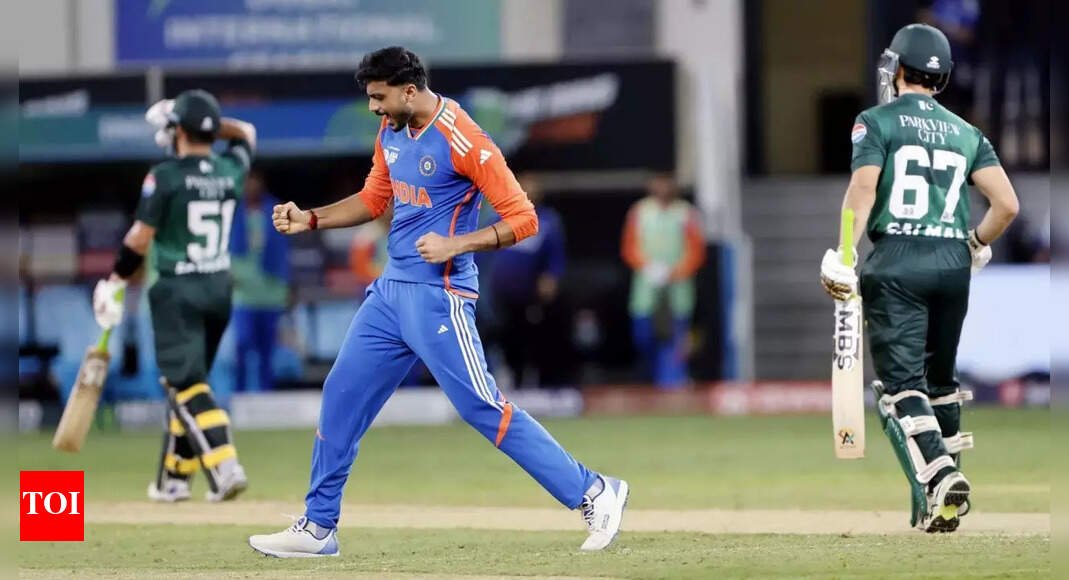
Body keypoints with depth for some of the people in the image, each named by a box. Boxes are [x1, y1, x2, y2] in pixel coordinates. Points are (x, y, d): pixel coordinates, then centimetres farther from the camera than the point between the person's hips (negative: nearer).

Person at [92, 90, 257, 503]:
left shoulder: (166, 177, -12)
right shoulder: (231, 171, 3)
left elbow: (140, 236, -13)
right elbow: (246, 134, 25)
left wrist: (115, 282, -3)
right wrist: (206, 121, 20)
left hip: (177, 290, -6)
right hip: (219, 289, 6)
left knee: (186, 383, -9)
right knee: (187, 380, 17)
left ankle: (224, 465, -27)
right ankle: (175, 477, 21)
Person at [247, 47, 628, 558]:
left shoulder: (462, 142, -18)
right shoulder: (391, 131, 7)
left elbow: (522, 219, -17)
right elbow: (374, 199, 22)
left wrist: (455, 244, -26)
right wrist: (310, 219, 10)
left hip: (440, 297, -8)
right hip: (391, 290, 8)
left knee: (481, 407, -9)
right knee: (342, 395, 9)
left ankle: (593, 493, -2)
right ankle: (318, 527, 18)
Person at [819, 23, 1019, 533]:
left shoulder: (878, 122, 1)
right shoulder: (967, 134, 13)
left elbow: (862, 190, -13)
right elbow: (1007, 205, 4)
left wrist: (841, 257, -14)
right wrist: (976, 246, 21)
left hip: (895, 263, -4)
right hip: (953, 263, 4)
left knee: (901, 381, -6)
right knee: (939, 380, 15)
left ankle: (939, 477, -28)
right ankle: (939, 500, 15)